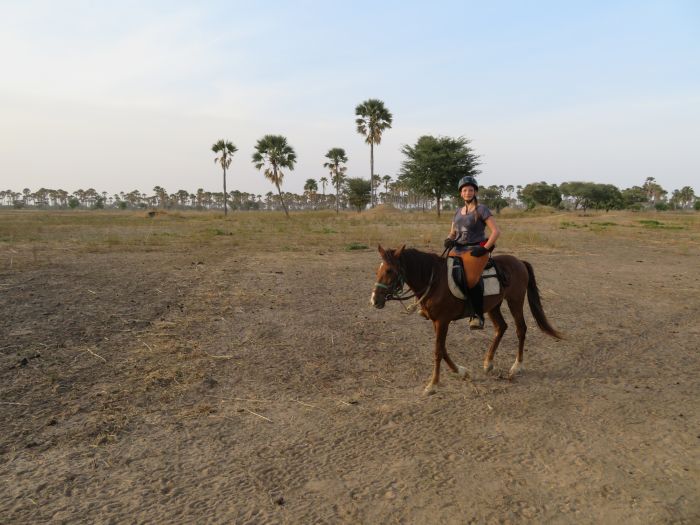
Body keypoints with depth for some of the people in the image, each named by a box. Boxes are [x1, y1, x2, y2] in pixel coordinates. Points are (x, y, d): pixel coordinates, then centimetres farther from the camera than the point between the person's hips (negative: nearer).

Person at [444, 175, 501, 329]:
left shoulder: (481, 210, -3)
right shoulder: (459, 212, 17)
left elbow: (496, 231, -9)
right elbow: (453, 233, 22)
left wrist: (485, 249, -17)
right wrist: (449, 240, -1)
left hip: (475, 250, -7)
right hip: (458, 249, 7)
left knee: (470, 278, -27)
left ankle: (478, 316, -19)